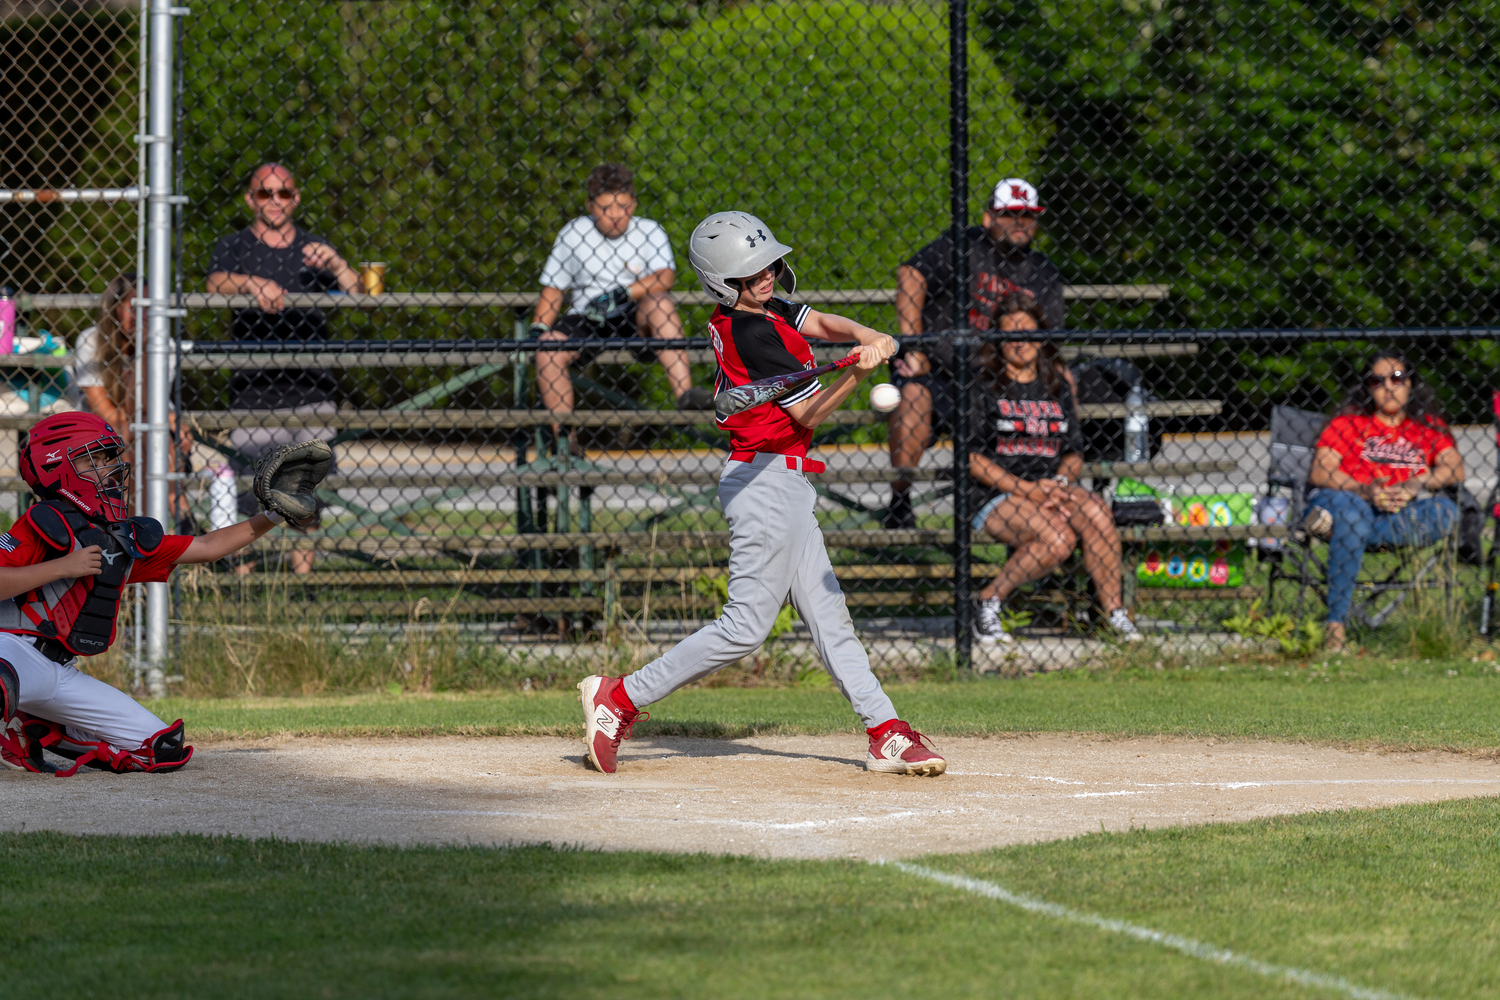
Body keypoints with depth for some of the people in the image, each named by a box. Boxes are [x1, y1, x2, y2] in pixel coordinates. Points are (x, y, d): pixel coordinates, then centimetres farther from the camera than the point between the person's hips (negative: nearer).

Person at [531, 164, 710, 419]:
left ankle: (684, 393, -38)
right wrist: (537, 330, -7)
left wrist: (620, 295, -27)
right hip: (585, 319, 1)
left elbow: (665, 277, -15)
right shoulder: (572, 234, 3)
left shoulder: (649, 232, 0)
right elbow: (554, 288, 7)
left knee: (659, 302, -32)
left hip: (634, 321, -1)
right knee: (546, 349, -26)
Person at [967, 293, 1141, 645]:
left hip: (1053, 489, 4)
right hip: (996, 495, -4)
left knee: (1095, 512, -29)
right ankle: (989, 601, -14)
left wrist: (1059, 481, -8)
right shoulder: (982, 385, 2)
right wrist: (1024, 490, -15)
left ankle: (1114, 612, -19)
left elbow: (1074, 452, 15)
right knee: (1058, 539, -32)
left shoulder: (1058, 383, 16)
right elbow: (971, 457, -5)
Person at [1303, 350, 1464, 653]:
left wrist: (1417, 483, -17)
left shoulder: (1428, 426, 19)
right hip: (1340, 499, -3)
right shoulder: (1349, 421, 11)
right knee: (1353, 510, -40)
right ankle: (1335, 623, -41)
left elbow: (1454, 469, 3)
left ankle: (1337, 528, -36)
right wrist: (1365, 491, -19)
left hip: (1401, 512, 3)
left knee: (1447, 512, -28)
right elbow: (1320, 473, -1)